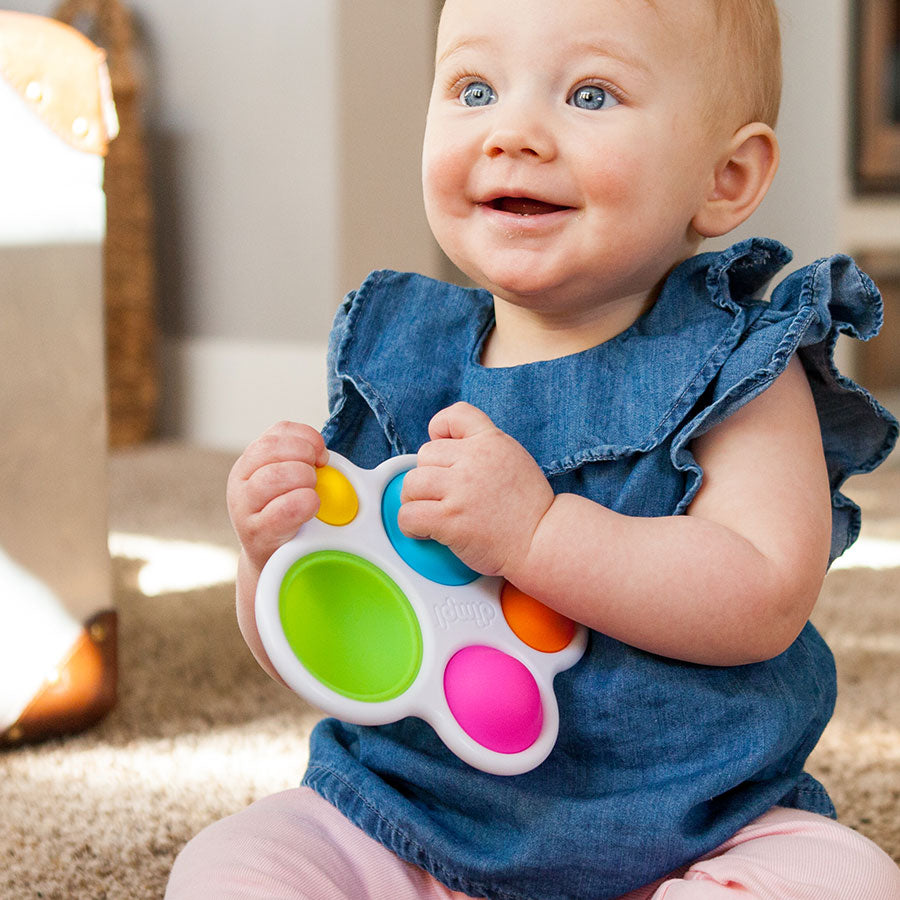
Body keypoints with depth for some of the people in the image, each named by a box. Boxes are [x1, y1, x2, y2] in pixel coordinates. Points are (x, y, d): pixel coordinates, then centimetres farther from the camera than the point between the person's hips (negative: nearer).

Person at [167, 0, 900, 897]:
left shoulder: (734, 369, -6)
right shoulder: (394, 361, 2)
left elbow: (766, 601, -22)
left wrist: (534, 529, -30)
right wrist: (274, 551, -19)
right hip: (406, 822, 1)